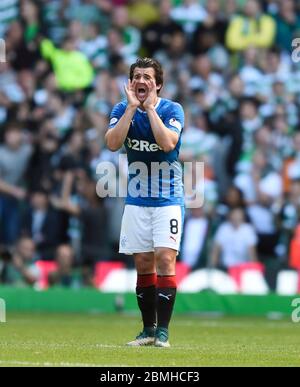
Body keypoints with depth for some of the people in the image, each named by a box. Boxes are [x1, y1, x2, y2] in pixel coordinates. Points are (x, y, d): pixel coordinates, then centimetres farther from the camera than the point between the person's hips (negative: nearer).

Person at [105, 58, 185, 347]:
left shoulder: (172, 109, -7)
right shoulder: (122, 109, 2)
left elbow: (167, 142, -24)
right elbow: (112, 143, -15)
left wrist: (150, 107, -18)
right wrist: (132, 107, -16)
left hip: (167, 198, -3)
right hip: (137, 199, 3)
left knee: (164, 258, -13)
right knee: (143, 263, 5)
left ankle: (162, 331, -12)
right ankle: (148, 330, 14)